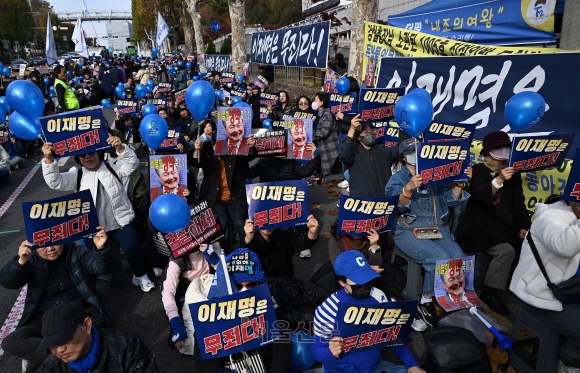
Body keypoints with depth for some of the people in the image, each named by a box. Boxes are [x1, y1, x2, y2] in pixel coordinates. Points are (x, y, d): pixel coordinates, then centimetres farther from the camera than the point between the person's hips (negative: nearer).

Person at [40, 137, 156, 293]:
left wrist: (121, 148, -30)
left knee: (133, 247, -16)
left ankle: (140, 276, 11)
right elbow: (56, 182, -9)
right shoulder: (76, 175, 6)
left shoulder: (113, 167, 5)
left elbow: (132, 163, -11)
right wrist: (49, 160, -26)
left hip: (120, 222, -1)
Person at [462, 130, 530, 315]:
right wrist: (499, 180, -35)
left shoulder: (513, 174, 13)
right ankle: (489, 293, -14)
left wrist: (524, 226, 1)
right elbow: (482, 197, -21)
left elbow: (519, 203, 13)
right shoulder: (478, 171, -4)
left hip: (505, 225, 6)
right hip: (481, 225, -6)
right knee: (506, 250, -27)